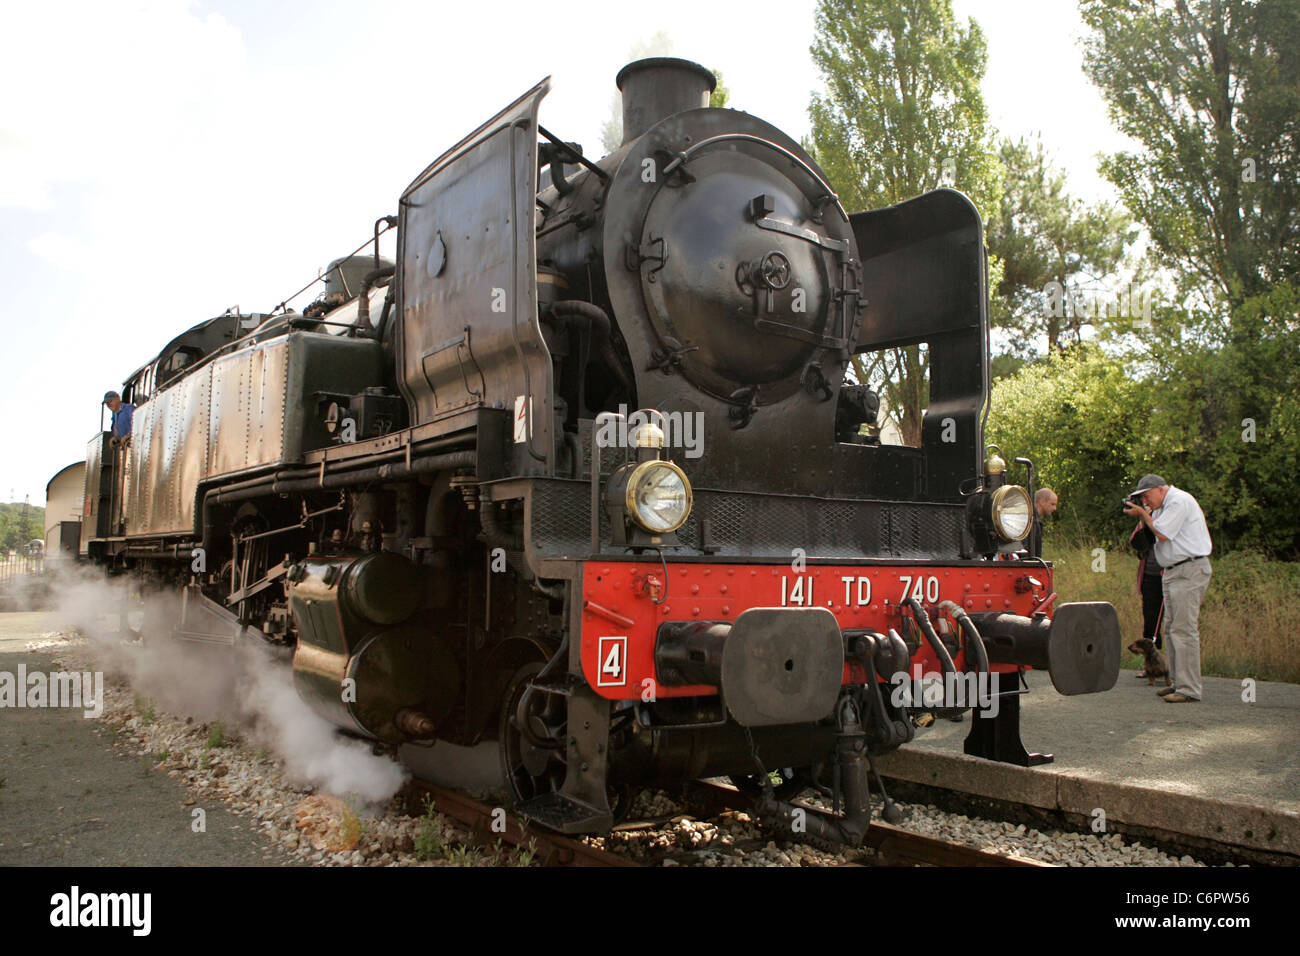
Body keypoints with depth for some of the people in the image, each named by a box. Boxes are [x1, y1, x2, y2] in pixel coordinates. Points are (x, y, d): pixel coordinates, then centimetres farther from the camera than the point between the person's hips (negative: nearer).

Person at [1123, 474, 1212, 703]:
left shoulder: (1179, 501, -12)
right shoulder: (1165, 505, 18)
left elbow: (1162, 534, -15)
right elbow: (1154, 532, 17)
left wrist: (1144, 514, -4)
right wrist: (1142, 515, 5)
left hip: (1190, 570, -11)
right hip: (1173, 572, 11)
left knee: (1183, 629, -11)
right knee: (1171, 628, 12)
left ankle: (1189, 689, -9)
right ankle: (1178, 682, 18)